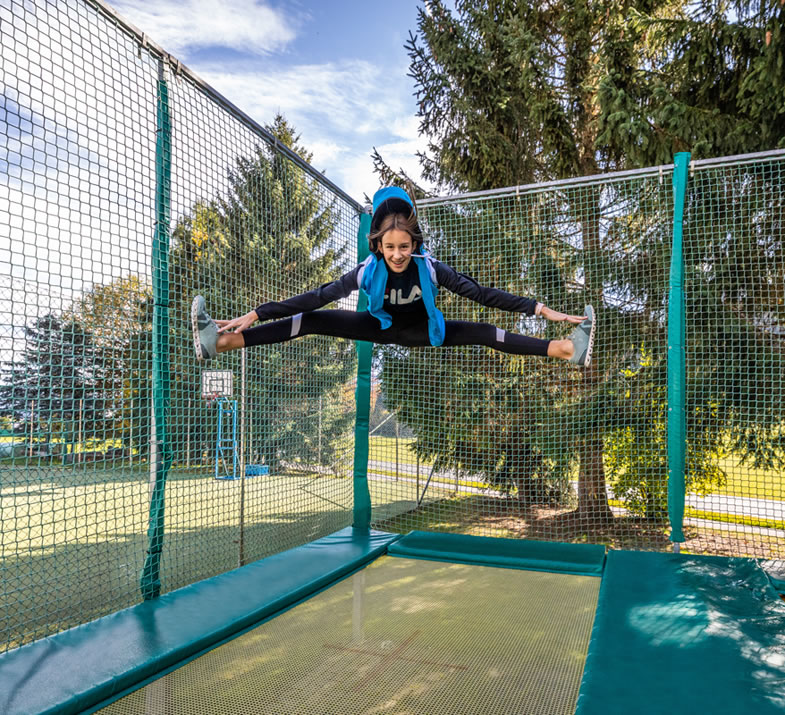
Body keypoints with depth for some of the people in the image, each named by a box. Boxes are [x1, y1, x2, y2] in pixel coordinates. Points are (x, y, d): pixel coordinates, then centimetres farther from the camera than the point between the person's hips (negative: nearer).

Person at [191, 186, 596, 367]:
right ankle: (219, 341, -23)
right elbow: (316, 298, -28)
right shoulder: (368, 270, -28)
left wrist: (540, 309, -35)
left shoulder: (430, 268, -30)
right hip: (381, 327, 0)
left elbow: (480, 293, -30)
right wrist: (253, 315, -32)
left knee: (484, 334, -18)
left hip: (422, 331, 1)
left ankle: (568, 349, -21)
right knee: (314, 322, -17)